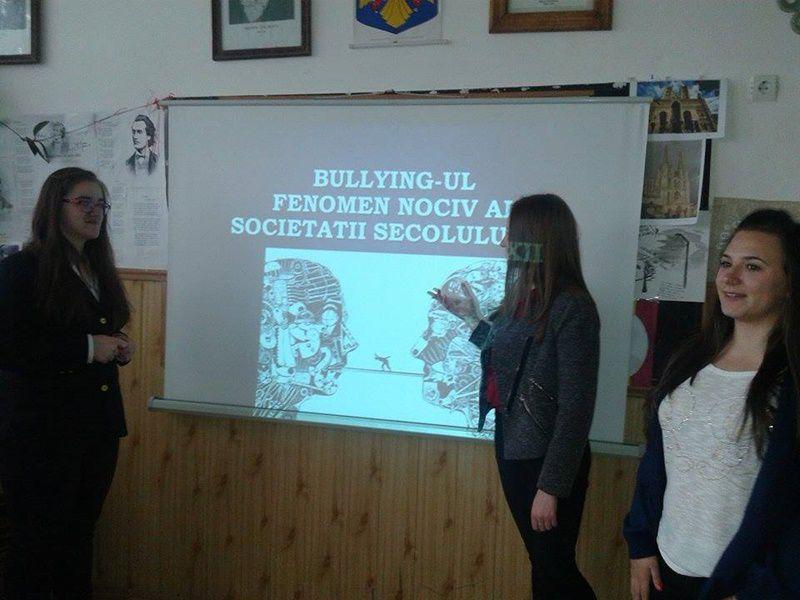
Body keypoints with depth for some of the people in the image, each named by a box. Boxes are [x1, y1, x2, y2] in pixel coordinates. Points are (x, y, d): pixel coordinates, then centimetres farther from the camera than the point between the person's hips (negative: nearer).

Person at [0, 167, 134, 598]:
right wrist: (86, 348, -19)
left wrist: (117, 349, 2)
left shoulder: (98, 271, 13)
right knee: (37, 542, 6)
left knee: (80, 536, 16)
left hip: (98, 427, 7)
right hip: (41, 431, -7)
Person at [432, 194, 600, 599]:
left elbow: (576, 407, -20)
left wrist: (551, 486, -19)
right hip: (512, 446, 8)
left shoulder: (571, 307, -19)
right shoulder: (522, 295, 4)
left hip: (545, 458, -8)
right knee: (542, 566, 21)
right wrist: (471, 318, 17)